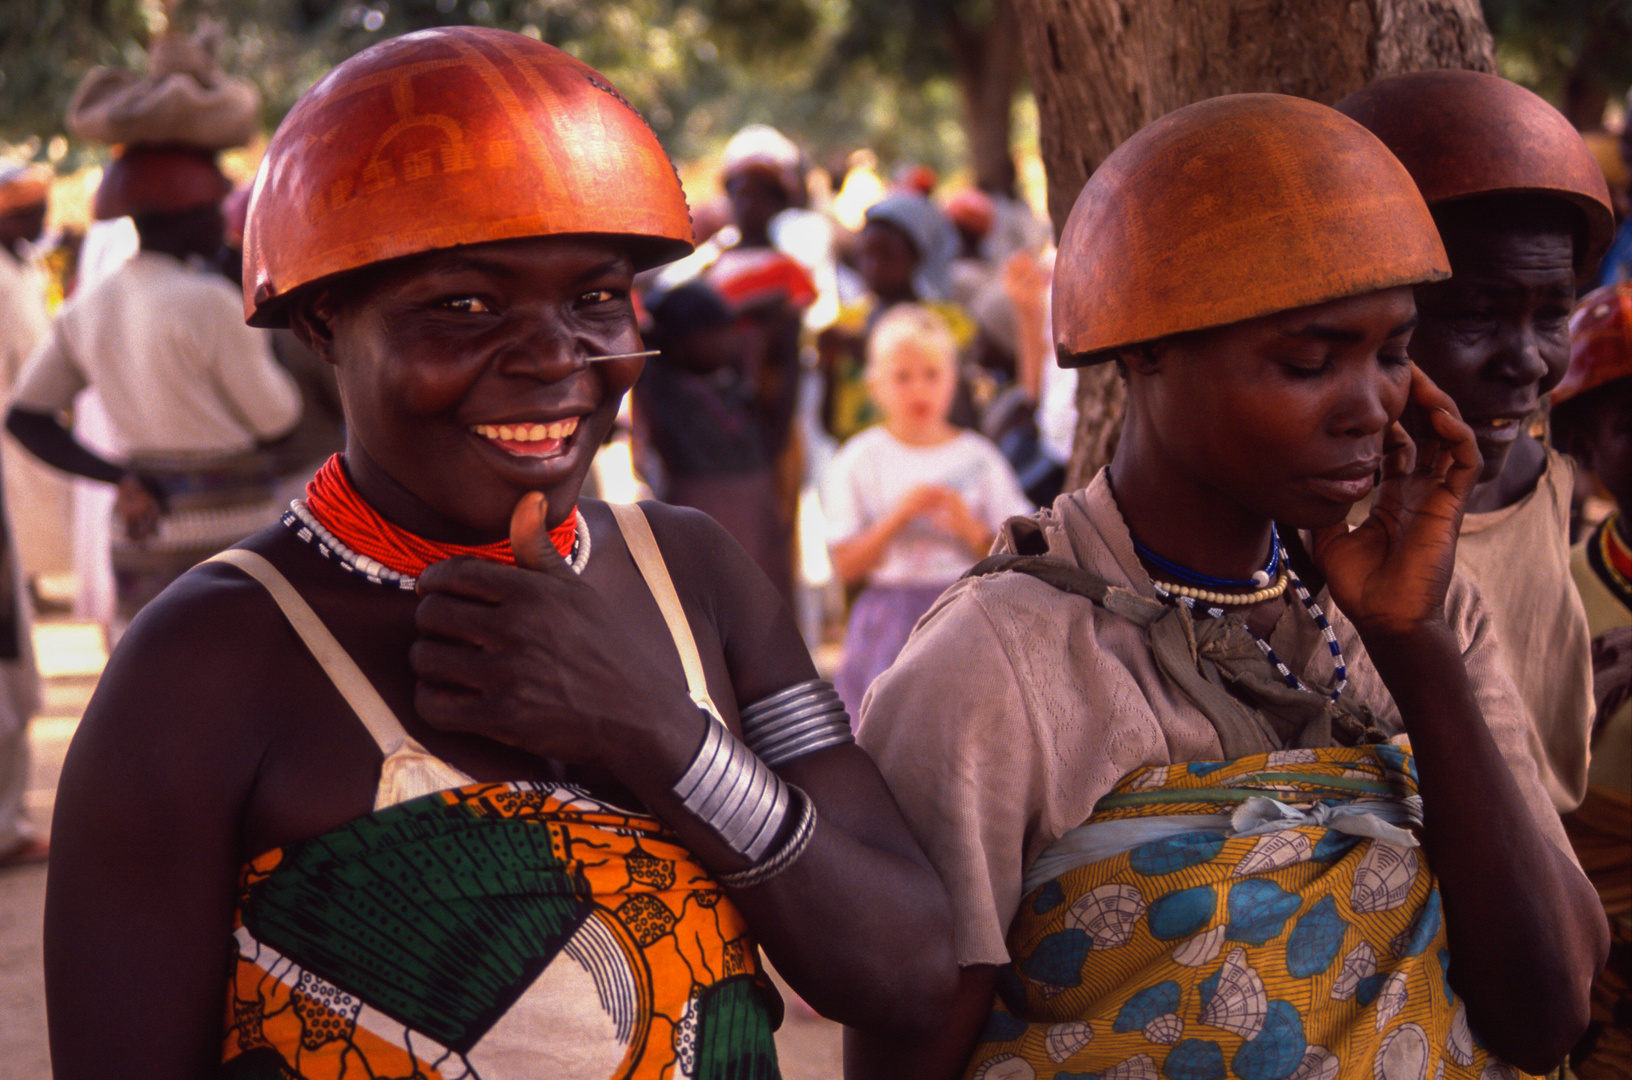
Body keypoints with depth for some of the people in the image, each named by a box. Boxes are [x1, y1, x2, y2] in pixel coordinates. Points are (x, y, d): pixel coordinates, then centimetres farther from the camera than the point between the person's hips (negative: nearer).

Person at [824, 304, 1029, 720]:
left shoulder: (979, 457, 6)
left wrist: (972, 530, -13)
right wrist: (898, 516, -15)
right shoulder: (858, 462, 2)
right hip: (891, 619, -1)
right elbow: (847, 565, -3)